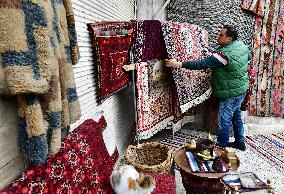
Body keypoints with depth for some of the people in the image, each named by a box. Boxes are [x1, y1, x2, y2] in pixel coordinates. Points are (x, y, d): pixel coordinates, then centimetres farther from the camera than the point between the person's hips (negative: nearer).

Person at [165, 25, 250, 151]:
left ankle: (221, 146, 22)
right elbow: (249, 56, 20)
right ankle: (240, 143, 38)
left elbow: (202, 64, -33)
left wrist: (178, 64, -33)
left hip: (230, 93, -10)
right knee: (236, 116, 23)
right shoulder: (241, 45, -1)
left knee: (224, 121, 5)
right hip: (241, 89, 10)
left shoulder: (225, 53, -29)